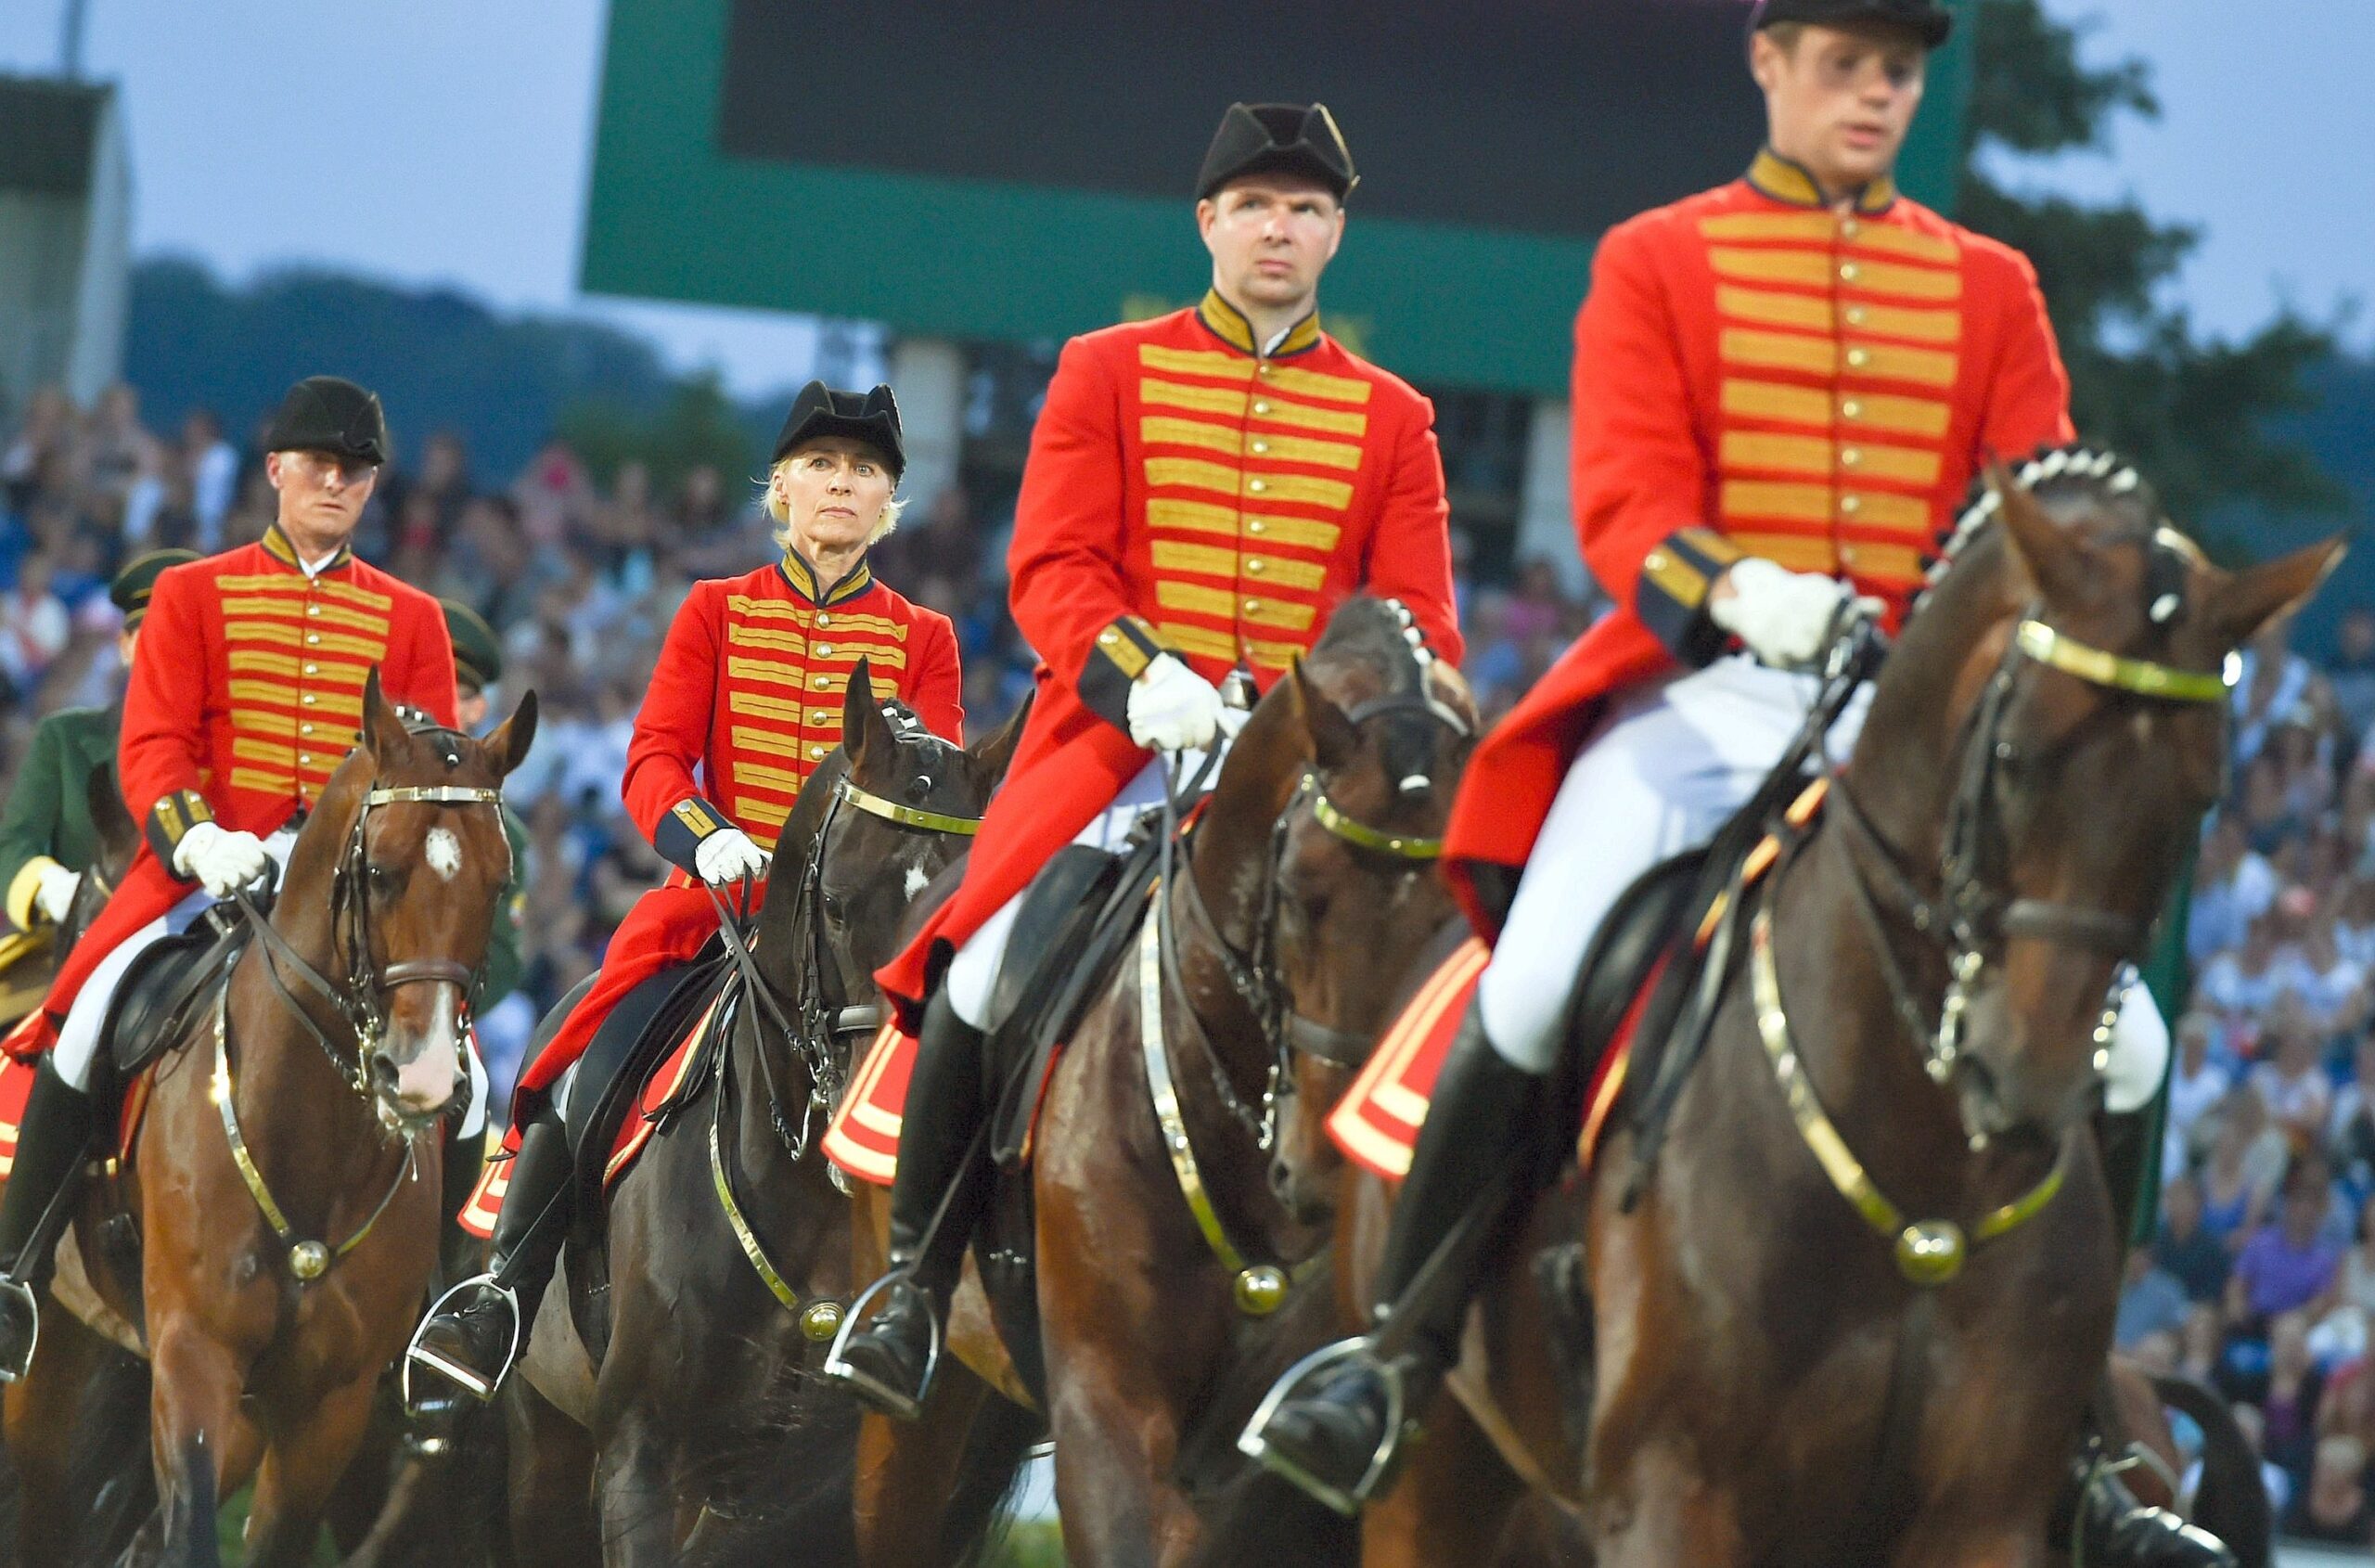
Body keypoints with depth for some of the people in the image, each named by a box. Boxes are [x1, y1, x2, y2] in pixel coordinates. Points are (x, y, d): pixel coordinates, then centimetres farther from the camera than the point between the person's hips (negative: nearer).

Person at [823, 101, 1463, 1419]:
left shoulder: (1391, 420, 15)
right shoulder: (1109, 373, 10)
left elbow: (1419, 617, 9)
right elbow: (1052, 565, 1)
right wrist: (1139, 671, -18)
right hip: (1114, 740, -2)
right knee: (988, 970, -25)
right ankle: (914, 1288, -11)